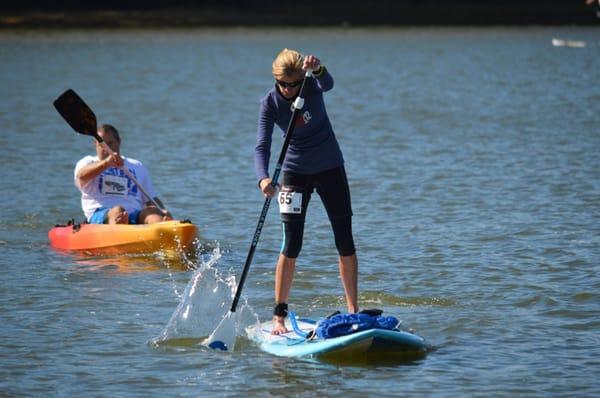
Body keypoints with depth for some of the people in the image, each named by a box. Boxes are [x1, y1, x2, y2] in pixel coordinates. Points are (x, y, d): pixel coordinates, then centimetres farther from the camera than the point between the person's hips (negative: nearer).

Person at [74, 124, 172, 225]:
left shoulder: (137, 167, 27)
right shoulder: (88, 162, 16)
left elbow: (151, 199, 21)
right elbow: (81, 176, -10)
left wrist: (163, 213, -1)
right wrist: (106, 163, -27)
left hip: (134, 216, 2)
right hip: (100, 215, -2)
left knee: (153, 211, -29)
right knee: (117, 211, -36)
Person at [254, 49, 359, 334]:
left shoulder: (312, 86, -15)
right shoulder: (270, 103, -15)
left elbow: (328, 84, -40)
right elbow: (262, 145, -25)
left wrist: (318, 70, -64)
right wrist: (263, 178, -43)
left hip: (330, 169, 1)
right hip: (295, 173, -1)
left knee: (345, 243, 2)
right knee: (291, 247, -8)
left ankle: (353, 310, 12)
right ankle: (279, 317, -5)